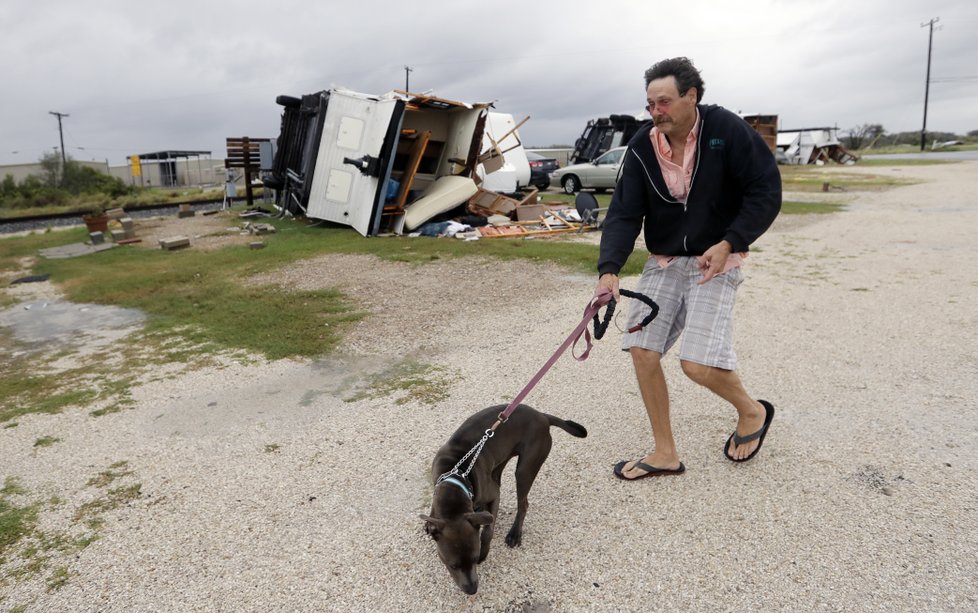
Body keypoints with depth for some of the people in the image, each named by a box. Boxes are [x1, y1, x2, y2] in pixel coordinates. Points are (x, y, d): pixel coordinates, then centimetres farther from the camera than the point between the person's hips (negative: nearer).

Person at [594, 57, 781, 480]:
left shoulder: (726, 130, -13)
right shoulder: (642, 147, -3)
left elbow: (766, 191, -9)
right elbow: (624, 213, -10)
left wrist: (729, 243, -20)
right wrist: (609, 269, -25)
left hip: (715, 262, -4)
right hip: (663, 263, 5)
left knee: (698, 363, -16)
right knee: (642, 351, -3)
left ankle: (752, 411, 19)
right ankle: (665, 453, 14)